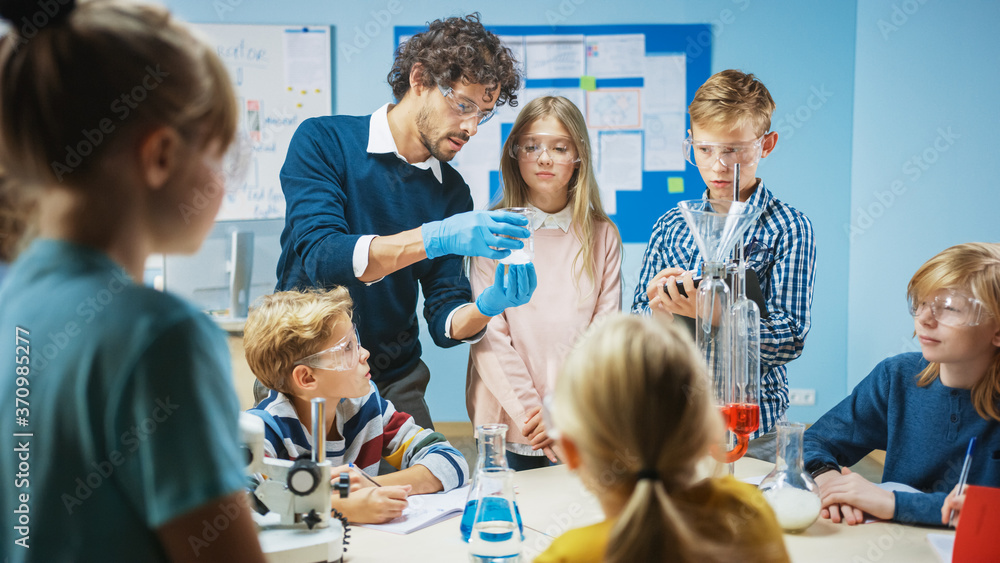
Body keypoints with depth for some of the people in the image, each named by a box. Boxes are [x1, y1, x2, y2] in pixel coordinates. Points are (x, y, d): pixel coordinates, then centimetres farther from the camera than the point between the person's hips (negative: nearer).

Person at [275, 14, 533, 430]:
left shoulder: (453, 192, 4)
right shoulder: (323, 142, -8)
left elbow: (445, 321, 1)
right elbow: (320, 256, -22)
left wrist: (486, 308, -21)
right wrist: (432, 238, -32)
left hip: (393, 382, 4)